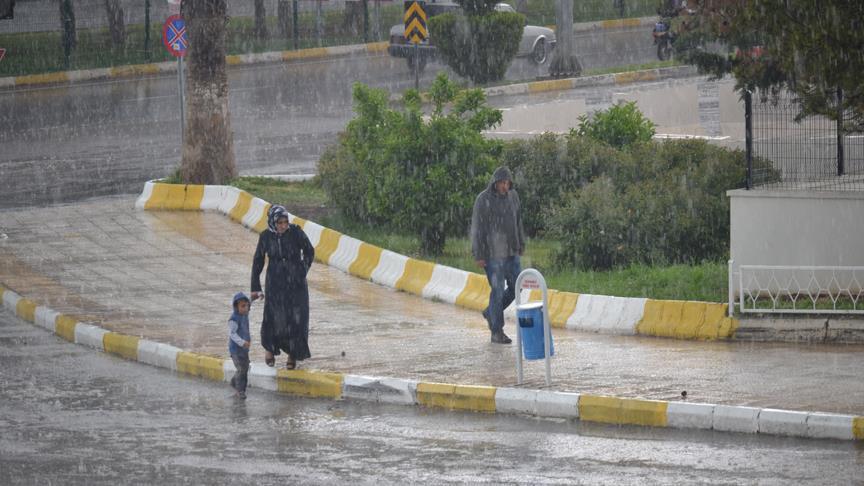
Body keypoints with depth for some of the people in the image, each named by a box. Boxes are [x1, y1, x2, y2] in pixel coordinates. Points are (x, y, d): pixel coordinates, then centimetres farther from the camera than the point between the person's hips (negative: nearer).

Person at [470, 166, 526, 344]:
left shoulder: (512, 195, 5)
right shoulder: (483, 200, -14)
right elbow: (477, 228, -14)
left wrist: (521, 243, 18)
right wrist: (478, 256, -16)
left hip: (510, 251, 7)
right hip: (492, 252, -7)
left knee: (516, 287, 9)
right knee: (498, 290, -4)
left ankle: (491, 313, 30)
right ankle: (497, 332, 6)